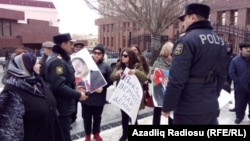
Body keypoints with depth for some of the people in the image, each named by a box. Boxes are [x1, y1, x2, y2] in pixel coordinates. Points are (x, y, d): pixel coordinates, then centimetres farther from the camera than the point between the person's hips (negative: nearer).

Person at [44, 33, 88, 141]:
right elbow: (59, 86, -29)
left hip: (62, 106, 11)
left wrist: (74, 89, 8)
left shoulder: (61, 58, 12)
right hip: (61, 107, -11)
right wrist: (78, 95, -21)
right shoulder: (57, 61, -22)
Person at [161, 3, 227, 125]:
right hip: (211, 107, 7)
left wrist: (167, 107, -11)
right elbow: (222, 76, 13)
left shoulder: (186, 40, -17)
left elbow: (176, 79, -21)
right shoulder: (220, 42, 8)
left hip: (189, 110, -7)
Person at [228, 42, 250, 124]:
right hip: (240, 87, -1)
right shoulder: (235, 60, -7)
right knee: (240, 104, 10)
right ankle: (239, 116, 30)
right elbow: (231, 73, -7)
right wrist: (239, 82, -11)